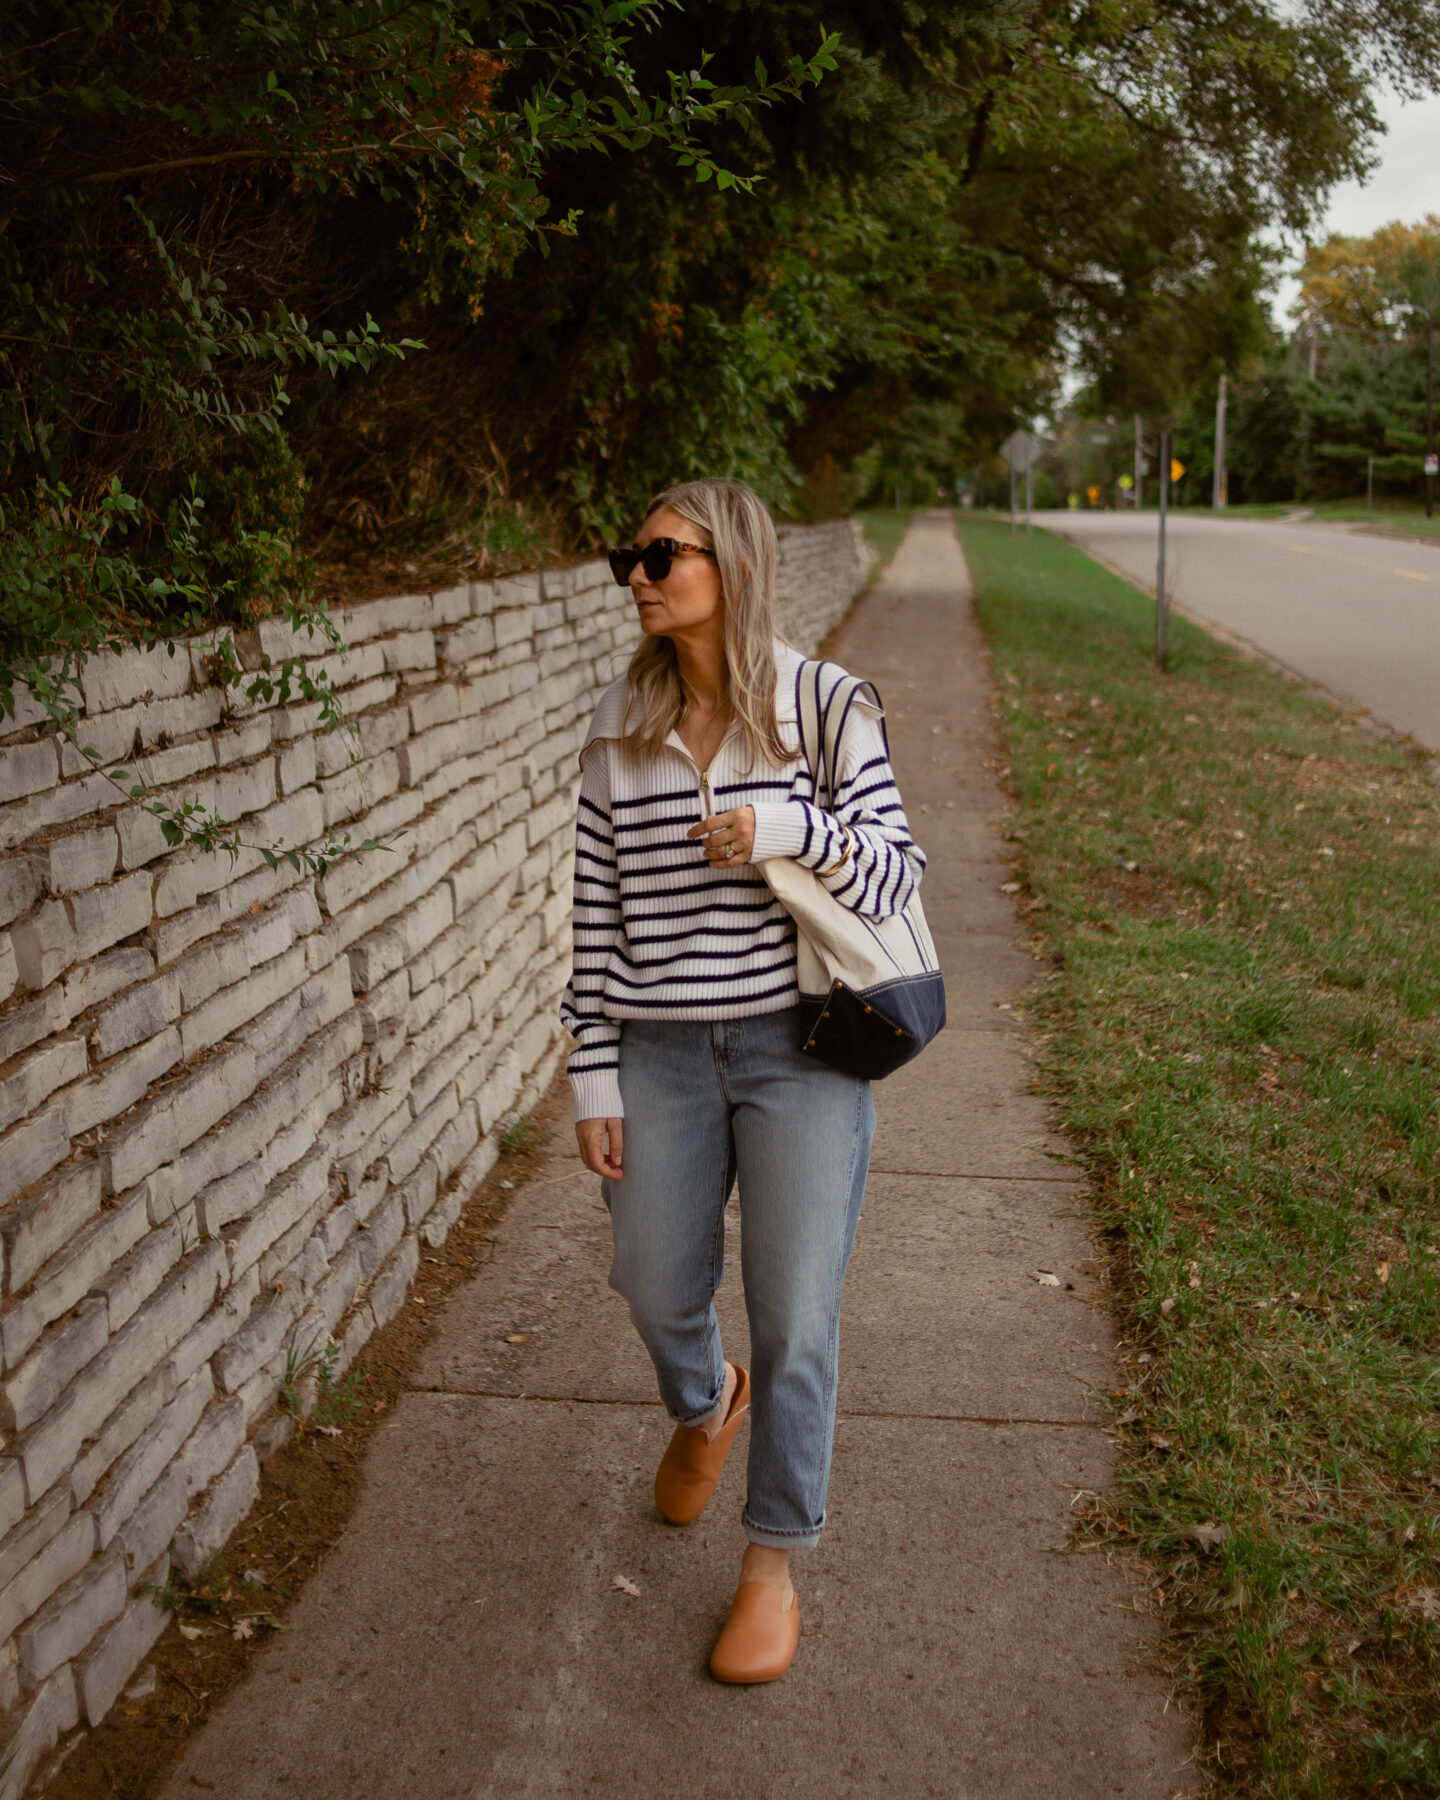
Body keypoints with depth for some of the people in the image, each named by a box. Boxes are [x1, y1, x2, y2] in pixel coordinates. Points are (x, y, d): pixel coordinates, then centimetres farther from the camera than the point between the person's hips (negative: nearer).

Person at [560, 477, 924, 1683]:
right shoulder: (620, 733, 3)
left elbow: (898, 873, -4)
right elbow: (598, 910, 4)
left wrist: (788, 831, -23)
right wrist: (596, 1079, 2)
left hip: (800, 1047, -3)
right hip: (662, 1053, 3)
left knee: (795, 1317, 3)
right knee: (657, 1290, 14)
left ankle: (774, 1564, 24)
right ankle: (705, 1407, 51)